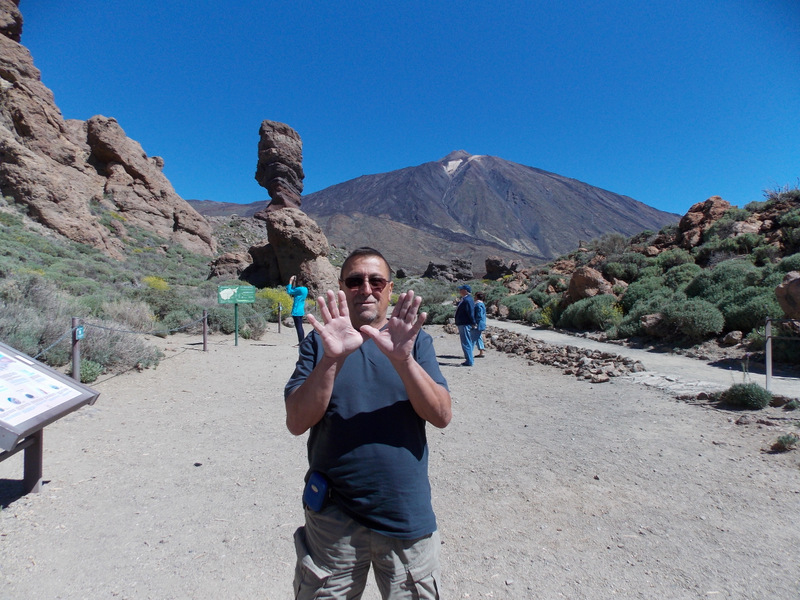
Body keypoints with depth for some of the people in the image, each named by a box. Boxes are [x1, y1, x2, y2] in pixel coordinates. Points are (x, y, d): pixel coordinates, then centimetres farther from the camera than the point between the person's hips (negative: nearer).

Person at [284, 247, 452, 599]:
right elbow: (296, 423, -12)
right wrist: (332, 358, -27)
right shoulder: (318, 342, -3)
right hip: (332, 518, 0)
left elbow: (442, 416, -12)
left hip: (407, 516, 1)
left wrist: (402, 359, -27)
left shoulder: (416, 340, -2)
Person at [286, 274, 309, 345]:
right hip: (301, 311, 9)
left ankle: (301, 342, -3)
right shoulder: (305, 289, 10)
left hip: (296, 311, -9)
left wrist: (290, 282, -4)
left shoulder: (300, 289, -17)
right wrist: (293, 283, 16)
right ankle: (302, 342, 19)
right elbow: (293, 291, 20)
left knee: (298, 327, -5)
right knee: (300, 327, 15)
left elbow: (289, 291, -9)